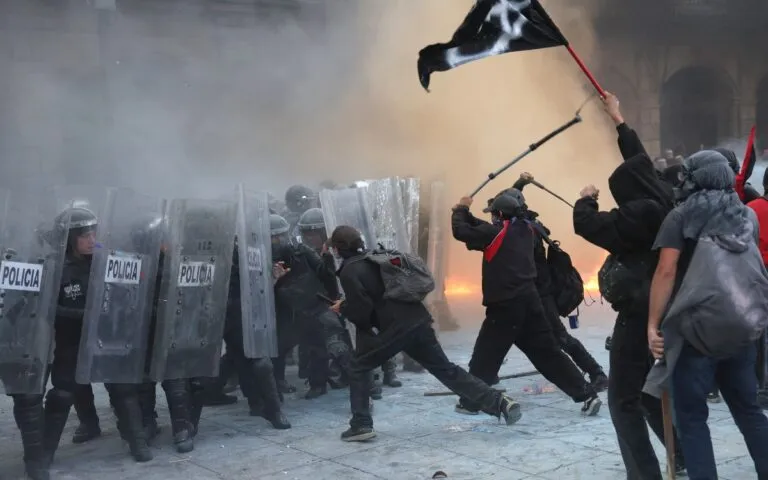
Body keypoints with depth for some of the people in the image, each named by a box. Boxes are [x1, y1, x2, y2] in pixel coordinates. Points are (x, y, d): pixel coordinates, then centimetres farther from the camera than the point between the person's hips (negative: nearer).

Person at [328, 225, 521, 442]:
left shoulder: (349, 270, -4)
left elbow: (362, 310, -10)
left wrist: (343, 308, 8)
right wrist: (349, 305, 28)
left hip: (395, 328, -8)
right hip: (418, 321, 8)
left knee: (358, 367, 9)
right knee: (446, 369, 14)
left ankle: (361, 425, 5)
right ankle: (499, 402, 8)